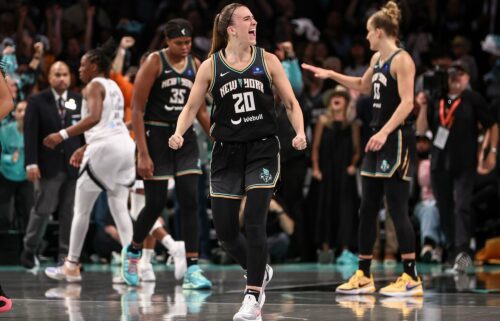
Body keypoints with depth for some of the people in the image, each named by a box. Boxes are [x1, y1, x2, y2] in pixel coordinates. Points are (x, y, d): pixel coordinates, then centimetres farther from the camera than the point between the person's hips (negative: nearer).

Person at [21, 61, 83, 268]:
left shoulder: (78, 101, 8)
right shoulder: (37, 101, 1)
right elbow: (30, 134, -4)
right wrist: (31, 163, -11)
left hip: (73, 165, 2)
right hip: (48, 166, -2)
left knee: (69, 213, 2)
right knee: (42, 210, -3)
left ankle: (66, 255, 8)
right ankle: (29, 250, 14)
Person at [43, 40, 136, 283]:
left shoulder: (94, 86, -3)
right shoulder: (113, 86, 22)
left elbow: (94, 118, -21)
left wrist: (63, 135, -21)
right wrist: (85, 148, 32)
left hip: (106, 149, -8)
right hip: (125, 145, 8)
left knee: (82, 209, 3)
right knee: (119, 208, 8)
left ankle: (72, 266, 8)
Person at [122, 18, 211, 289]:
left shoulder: (195, 66, 6)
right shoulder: (154, 62, -10)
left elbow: (200, 110, 16)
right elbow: (137, 110, -12)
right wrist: (142, 154, -18)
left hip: (185, 137, 4)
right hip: (156, 137, -4)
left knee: (190, 201, -5)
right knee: (156, 203, -2)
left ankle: (192, 269, -6)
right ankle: (132, 252, 26)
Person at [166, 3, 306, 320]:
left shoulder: (267, 60, 2)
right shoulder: (211, 66, 2)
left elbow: (291, 102, 6)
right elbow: (192, 106, 6)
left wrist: (300, 132, -11)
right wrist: (179, 133, -13)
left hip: (262, 151, -2)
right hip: (227, 153, 2)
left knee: (254, 222, -14)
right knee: (225, 229, 2)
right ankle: (260, 272, 30)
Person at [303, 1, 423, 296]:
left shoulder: (401, 60, -12)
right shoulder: (377, 59, 15)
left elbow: (407, 102, -22)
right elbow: (364, 86, 34)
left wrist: (384, 132, -31)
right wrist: (330, 74, 31)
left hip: (397, 139, -9)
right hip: (379, 139, 9)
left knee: (397, 209, -9)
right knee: (367, 210, 9)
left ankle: (412, 278, -5)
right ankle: (364, 276, 16)